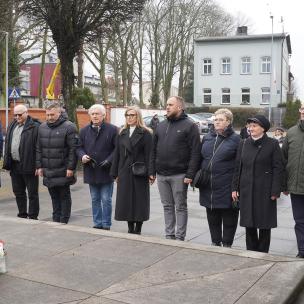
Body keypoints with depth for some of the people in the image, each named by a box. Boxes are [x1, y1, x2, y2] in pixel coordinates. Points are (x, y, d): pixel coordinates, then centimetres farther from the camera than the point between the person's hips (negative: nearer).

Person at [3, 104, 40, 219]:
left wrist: (38, 165, -20)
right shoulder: (12, 126, 14)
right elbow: (7, 144, 18)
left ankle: (33, 217, 12)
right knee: (18, 192, 16)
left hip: (28, 166, -8)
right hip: (14, 166, 8)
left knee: (32, 193, 3)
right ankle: (22, 215, 29)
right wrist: (7, 162, 12)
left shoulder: (35, 127, -12)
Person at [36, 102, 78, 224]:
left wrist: (70, 167, -16)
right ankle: (55, 220, 23)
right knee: (54, 196, 14)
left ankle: (64, 221, 13)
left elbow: (73, 149, -12)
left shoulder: (69, 127, -8)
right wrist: (39, 166, 8)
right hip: (48, 171, 6)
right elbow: (39, 149, 14)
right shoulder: (42, 127, 11)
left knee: (64, 196, 5)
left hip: (63, 171, -5)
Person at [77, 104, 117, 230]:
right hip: (91, 171, 4)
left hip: (106, 171, -4)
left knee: (106, 200, 1)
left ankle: (106, 225, 11)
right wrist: (82, 156, -7)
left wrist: (109, 160, -16)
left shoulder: (112, 130, -5)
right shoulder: (84, 131, 8)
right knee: (95, 199, 13)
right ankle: (97, 223, 23)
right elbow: (79, 147, 13)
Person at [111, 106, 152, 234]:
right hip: (124, 173, 5)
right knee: (126, 201, 7)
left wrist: (149, 173, -14)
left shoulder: (145, 133, -2)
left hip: (139, 173, -4)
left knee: (139, 201, 1)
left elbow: (148, 155, -8)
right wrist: (115, 173, 8)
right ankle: (130, 228, 19)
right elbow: (117, 154, 12)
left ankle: (138, 229, 12)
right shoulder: (122, 133, 13)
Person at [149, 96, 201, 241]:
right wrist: (152, 171, 8)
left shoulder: (189, 126, -5)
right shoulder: (161, 126, 14)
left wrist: (190, 174, -18)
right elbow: (154, 150, 15)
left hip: (179, 175, -6)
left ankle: (180, 237, 12)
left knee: (180, 207, 4)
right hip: (161, 175, 6)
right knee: (167, 206, 13)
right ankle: (169, 235, 22)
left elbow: (195, 152, -12)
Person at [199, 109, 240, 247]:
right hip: (208, 188, 5)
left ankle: (227, 245, 19)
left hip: (227, 188, -5)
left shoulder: (235, 139, -4)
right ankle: (215, 242, 29)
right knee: (212, 218, 15)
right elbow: (200, 157, 18)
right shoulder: (207, 137, 12)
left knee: (229, 219, 6)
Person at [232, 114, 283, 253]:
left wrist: (275, 191, -11)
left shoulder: (272, 144, -3)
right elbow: (238, 167, 9)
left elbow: (278, 169, -5)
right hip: (246, 190, 4)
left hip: (265, 191, -3)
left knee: (264, 224, 5)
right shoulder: (244, 143, 8)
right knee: (249, 223, 9)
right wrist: (235, 188, 5)